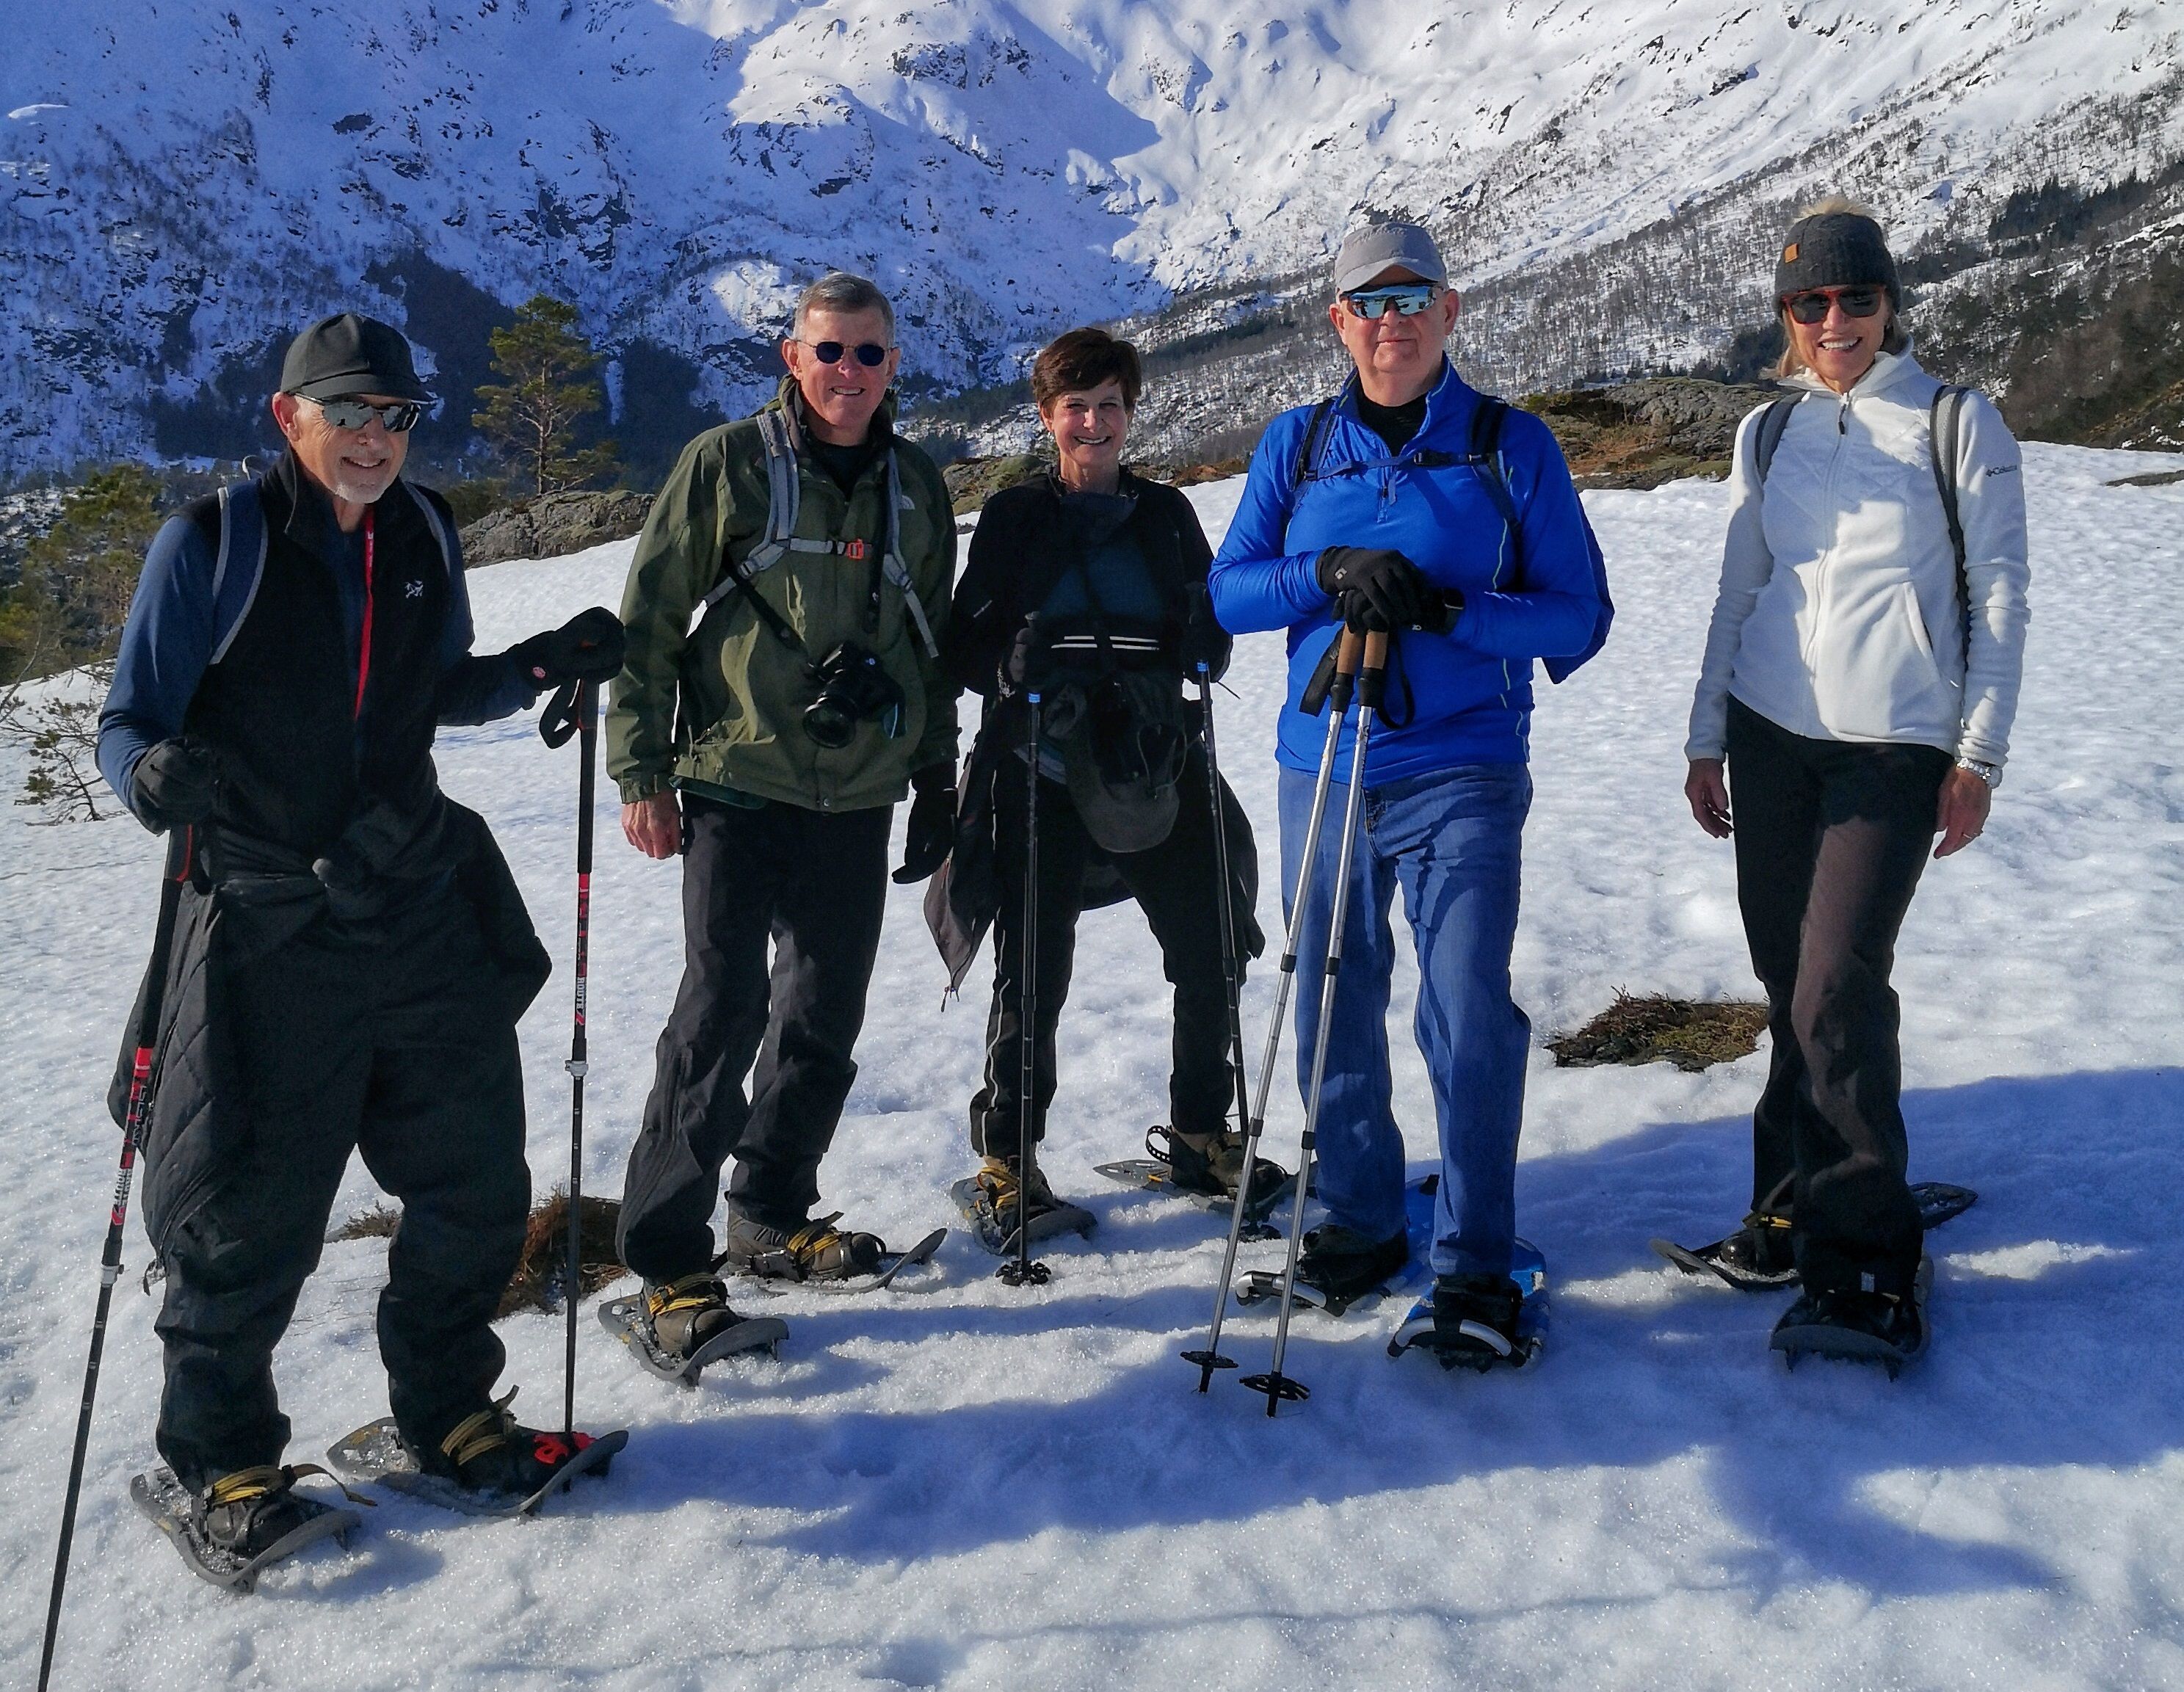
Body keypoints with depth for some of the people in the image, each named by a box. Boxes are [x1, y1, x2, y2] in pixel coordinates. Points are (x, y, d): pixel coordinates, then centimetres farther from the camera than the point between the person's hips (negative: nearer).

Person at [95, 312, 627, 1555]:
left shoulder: (425, 535, 7)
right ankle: (221, 1453, 27)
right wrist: (158, 772, -29)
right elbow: (130, 722, -6)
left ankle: (448, 1408, 32)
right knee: (252, 1215, 3)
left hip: (425, 914, 5)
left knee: (475, 1184, 10)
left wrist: (544, 665, 1)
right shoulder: (214, 544, -8)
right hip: (270, 936, -5)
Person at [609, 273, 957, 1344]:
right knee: (725, 1006, -10)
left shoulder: (915, 488, 12)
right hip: (738, 784, -5)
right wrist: (642, 772, -7)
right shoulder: (727, 465, -2)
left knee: (826, 1016, 10)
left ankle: (773, 1215, 26)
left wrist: (937, 784, 18)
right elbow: (648, 622, -2)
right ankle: (667, 1257, 0)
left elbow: (932, 647, 20)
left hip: (857, 801, 5)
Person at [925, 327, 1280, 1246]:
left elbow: (1214, 629, 11)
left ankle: (1200, 1136, 26)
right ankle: (1006, 1160, 17)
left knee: (1212, 958, 6)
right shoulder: (1013, 517, 3)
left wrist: (1181, 662, -12)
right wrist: (1014, 664, -20)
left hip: (1157, 773, 3)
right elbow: (964, 647, 1)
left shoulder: (1167, 514, 11)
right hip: (1043, 779, -3)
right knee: (1032, 977, 0)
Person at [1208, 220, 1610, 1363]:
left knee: (1468, 1020, -8)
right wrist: (1329, 572, -13)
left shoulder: (1512, 445, 2)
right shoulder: (1297, 445, 10)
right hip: (1321, 770, 3)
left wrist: (1444, 608, -18)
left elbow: (1578, 617, -1)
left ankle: (1474, 1264, 7)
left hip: (1463, 776, -3)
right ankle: (1361, 1221, 29)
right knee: (1333, 1011, 10)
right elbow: (1229, 590, 6)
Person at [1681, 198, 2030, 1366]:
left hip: (1895, 745, -4)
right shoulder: (1767, 435, 11)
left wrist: (1979, 754, -6)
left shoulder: (1958, 423, 0)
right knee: (1786, 980, 5)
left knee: (1837, 985, -12)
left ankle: (1864, 1254, -2)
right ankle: (1800, 1197, 20)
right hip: (1769, 738, 4)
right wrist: (1706, 738, 12)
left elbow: (2000, 594, -1)